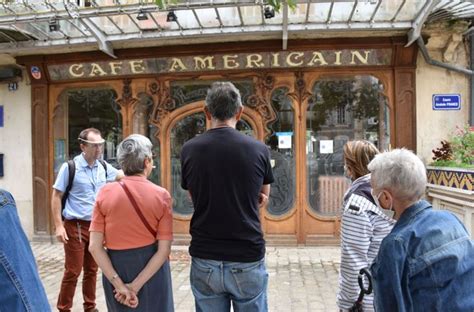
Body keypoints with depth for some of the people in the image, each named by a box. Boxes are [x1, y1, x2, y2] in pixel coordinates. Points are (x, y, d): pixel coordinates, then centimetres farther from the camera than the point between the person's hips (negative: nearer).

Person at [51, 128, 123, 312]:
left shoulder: (103, 167, 4)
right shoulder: (70, 167, -10)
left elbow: (122, 176, 18)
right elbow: (56, 196, -8)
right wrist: (59, 226, -14)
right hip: (75, 226, -5)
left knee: (92, 270, 14)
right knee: (72, 272, -1)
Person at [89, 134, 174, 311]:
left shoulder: (105, 193, -7)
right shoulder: (161, 195, -10)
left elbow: (94, 247, -11)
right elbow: (164, 249, -15)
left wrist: (118, 284, -10)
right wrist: (135, 286, -13)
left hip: (114, 267, 2)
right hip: (150, 272, -1)